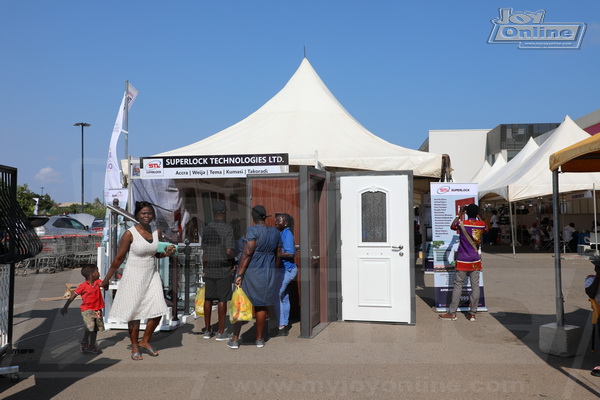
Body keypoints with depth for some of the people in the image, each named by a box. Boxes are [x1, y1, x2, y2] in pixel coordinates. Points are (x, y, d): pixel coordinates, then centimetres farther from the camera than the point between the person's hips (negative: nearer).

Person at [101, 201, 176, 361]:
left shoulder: (157, 231, 1)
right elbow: (119, 259, -7)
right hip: (134, 277, -5)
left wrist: (166, 253, -6)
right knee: (134, 312, 5)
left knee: (158, 310, 1)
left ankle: (145, 341, 24)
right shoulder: (130, 233, -14)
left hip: (151, 275, 5)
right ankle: (135, 347, 24)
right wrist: (106, 279, -1)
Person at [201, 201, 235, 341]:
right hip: (224, 268, -5)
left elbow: (204, 252, 7)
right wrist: (234, 258, 3)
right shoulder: (228, 229, -12)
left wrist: (204, 270, 16)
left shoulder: (207, 228, 4)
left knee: (208, 299, 10)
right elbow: (229, 251, -19)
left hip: (210, 268, 5)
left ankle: (207, 330, 18)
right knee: (222, 300, 2)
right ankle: (220, 332, 7)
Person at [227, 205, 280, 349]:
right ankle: (259, 339, 18)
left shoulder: (252, 230, -15)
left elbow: (247, 254, -19)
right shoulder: (275, 232, 5)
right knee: (261, 305, 12)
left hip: (251, 271, -5)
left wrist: (240, 274, -17)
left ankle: (235, 339, 9)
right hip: (268, 272, 5)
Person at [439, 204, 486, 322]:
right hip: (476, 261, 3)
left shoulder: (462, 224, -10)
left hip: (462, 261, -3)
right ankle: (473, 313, 9)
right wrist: (477, 216, 30)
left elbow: (452, 226, 12)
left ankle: (452, 313, 4)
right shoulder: (482, 224, -1)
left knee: (458, 285, 1)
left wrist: (459, 215, 17)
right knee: (475, 286, 5)